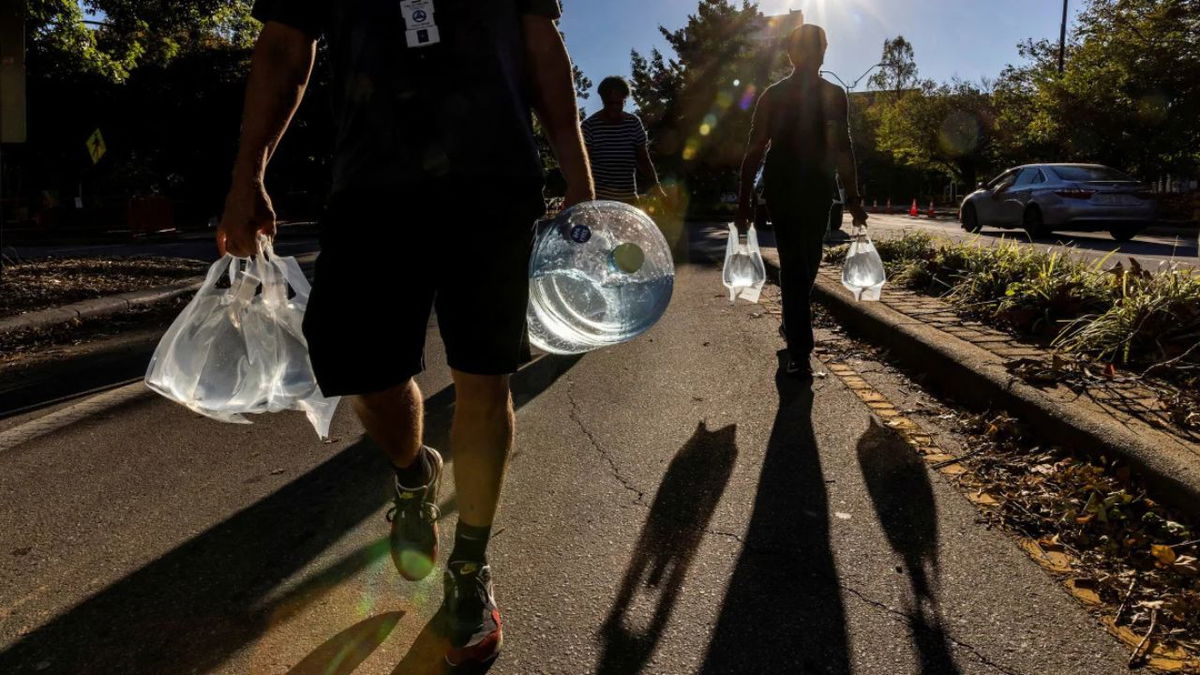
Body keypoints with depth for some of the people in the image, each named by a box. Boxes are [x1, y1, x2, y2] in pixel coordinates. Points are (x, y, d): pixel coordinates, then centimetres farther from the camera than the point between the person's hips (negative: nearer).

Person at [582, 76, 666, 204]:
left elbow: (643, 158, 9)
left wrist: (655, 185, -2)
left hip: (628, 196, 4)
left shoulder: (634, 123, 7)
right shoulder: (590, 125, -4)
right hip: (598, 196, -4)